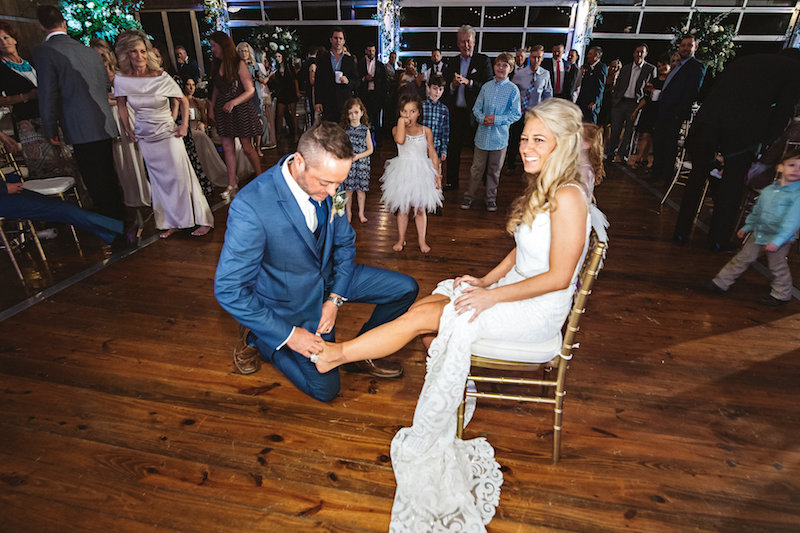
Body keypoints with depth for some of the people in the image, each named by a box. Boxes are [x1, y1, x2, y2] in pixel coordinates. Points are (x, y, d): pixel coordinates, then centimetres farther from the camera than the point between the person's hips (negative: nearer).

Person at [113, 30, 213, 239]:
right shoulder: (121, 80, -4)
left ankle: (202, 220, 4)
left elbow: (183, 100, 3)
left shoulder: (161, 77, -9)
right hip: (145, 138, 3)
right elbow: (121, 106, 12)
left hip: (168, 135, -3)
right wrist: (129, 131, 10)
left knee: (181, 176, -4)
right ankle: (172, 222, 16)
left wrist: (184, 124, -3)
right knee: (160, 181, 7)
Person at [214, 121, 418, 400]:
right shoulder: (250, 207, -33)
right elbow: (228, 289, -26)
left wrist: (335, 298, -9)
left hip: (329, 278, 6)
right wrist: (288, 335, -23)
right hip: (292, 300, -5)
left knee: (406, 288, -1)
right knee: (325, 389, -1)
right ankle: (257, 338, 19)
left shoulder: (326, 185, -15)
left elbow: (345, 242, 1)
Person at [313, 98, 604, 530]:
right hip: (513, 289, 9)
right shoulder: (541, 188, 10)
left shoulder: (568, 198, -20)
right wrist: (486, 281, 2)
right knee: (422, 308, -5)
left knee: (422, 318, -16)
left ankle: (330, 354, -3)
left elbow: (558, 277, -22)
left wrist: (492, 296, -20)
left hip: (539, 311, -9)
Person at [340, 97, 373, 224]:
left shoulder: (365, 130, -2)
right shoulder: (344, 130, -1)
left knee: (361, 190, 7)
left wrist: (357, 156, -13)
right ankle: (349, 213, 23)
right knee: (348, 190, 6)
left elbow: (370, 149, 0)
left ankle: (361, 213, 23)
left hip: (362, 164, 0)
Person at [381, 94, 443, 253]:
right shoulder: (397, 129, -2)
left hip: (421, 173, 1)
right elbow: (400, 140, -26)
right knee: (403, 208, 8)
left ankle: (422, 240, 20)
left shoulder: (426, 131, 3)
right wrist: (401, 121, -14)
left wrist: (437, 175, 3)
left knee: (420, 209, 7)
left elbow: (433, 154, 6)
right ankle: (401, 239, 23)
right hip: (403, 173, 0)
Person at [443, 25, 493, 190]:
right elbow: (445, 88, 11)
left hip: (475, 113, -4)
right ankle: (452, 182, 22)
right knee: (453, 148, 10)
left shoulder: (483, 61, 0)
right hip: (455, 112, 4)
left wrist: (468, 82, -22)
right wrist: (453, 85, -12)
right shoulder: (452, 63, 12)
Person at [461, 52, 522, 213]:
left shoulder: (513, 89, -3)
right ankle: (469, 196, 20)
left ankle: (491, 198, 24)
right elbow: (476, 108, 9)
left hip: (500, 136, -1)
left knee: (494, 170, 10)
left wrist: (497, 119, -16)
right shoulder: (486, 87, 5)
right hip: (483, 134, 2)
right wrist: (482, 118, -12)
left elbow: (516, 114, -5)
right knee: (477, 168, 7)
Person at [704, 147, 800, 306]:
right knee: (742, 258, 12)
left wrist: (778, 240, -28)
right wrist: (747, 227, 21)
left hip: (780, 239, -5)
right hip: (758, 234, 6)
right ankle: (721, 282, 20)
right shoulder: (768, 190, 3)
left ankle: (781, 294, 28)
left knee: (777, 266, 8)